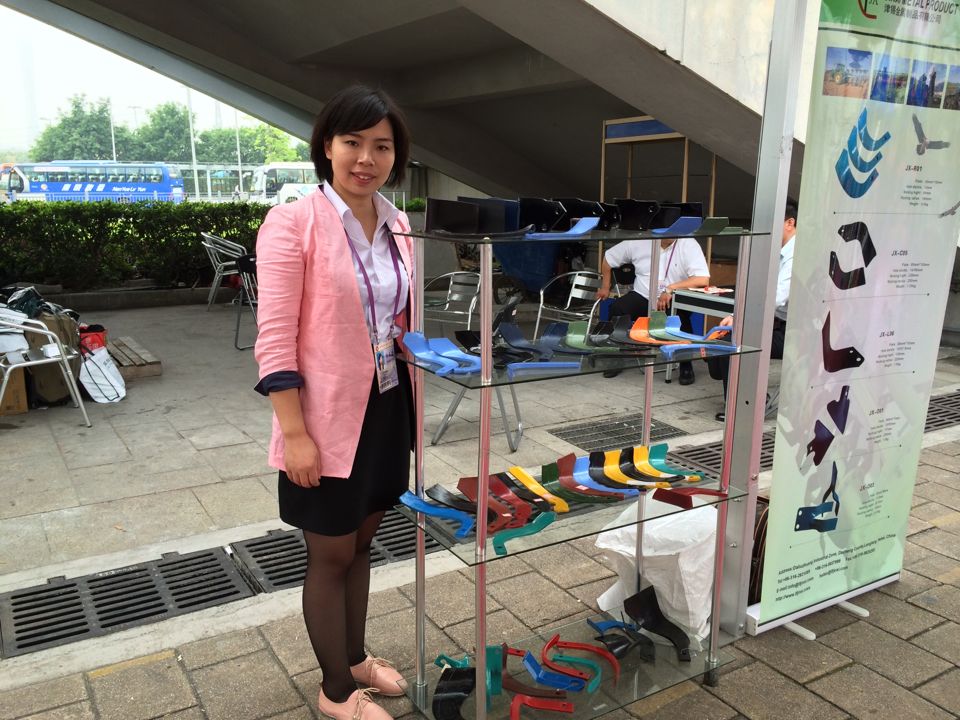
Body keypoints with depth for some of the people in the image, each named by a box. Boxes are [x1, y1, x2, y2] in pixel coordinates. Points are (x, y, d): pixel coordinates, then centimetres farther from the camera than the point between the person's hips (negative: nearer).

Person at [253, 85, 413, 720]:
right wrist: (295, 433, -18)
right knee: (331, 555, 10)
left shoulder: (398, 225, 5)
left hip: (386, 407, 6)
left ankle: (355, 658, 42)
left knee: (360, 542, 21)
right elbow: (275, 339, -16)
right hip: (328, 417, -6)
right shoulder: (292, 223, -14)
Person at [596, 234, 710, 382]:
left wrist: (670, 289, -30)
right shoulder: (638, 241, -5)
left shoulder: (688, 244, -13)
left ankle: (686, 366, -12)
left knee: (680, 315, -35)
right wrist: (605, 287, 17)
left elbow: (703, 280, -24)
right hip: (643, 296, 3)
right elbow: (609, 257, 12)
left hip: (674, 301, -2)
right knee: (617, 308, -24)